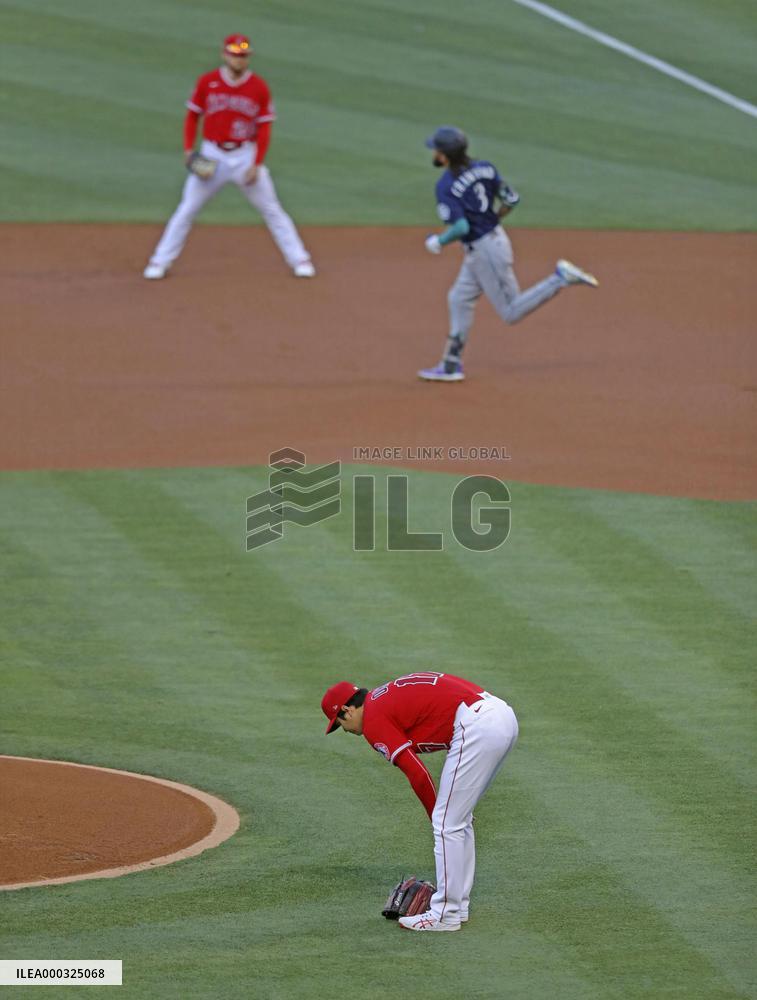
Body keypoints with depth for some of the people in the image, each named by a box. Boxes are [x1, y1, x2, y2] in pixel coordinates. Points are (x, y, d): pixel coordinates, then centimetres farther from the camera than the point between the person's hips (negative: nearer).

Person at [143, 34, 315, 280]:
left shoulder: (259, 87, -5)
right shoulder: (207, 82, -3)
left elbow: (264, 128, -3)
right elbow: (193, 116, 7)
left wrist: (256, 165, -10)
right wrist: (188, 149, -5)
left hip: (246, 156, -1)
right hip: (211, 156, 1)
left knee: (271, 209, 2)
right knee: (187, 209, 0)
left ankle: (300, 260, 8)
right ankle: (160, 262, 7)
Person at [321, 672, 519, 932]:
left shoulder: (373, 720, -1)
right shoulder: (389, 694, 25)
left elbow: (417, 775, -5)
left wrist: (435, 816, 11)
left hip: (478, 728, -9)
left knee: (447, 823, 0)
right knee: (458, 819, 20)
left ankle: (445, 915, 5)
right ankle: (458, 904, 28)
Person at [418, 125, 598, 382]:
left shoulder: (445, 187, -22)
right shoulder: (484, 168, 0)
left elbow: (461, 227, -31)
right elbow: (511, 200, 4)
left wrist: (439, 241, -12)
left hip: (485, 250, -9)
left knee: (511, 312, 3)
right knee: (459, 300, 17)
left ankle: (562, 278, -6)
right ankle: (451, 365, 22)